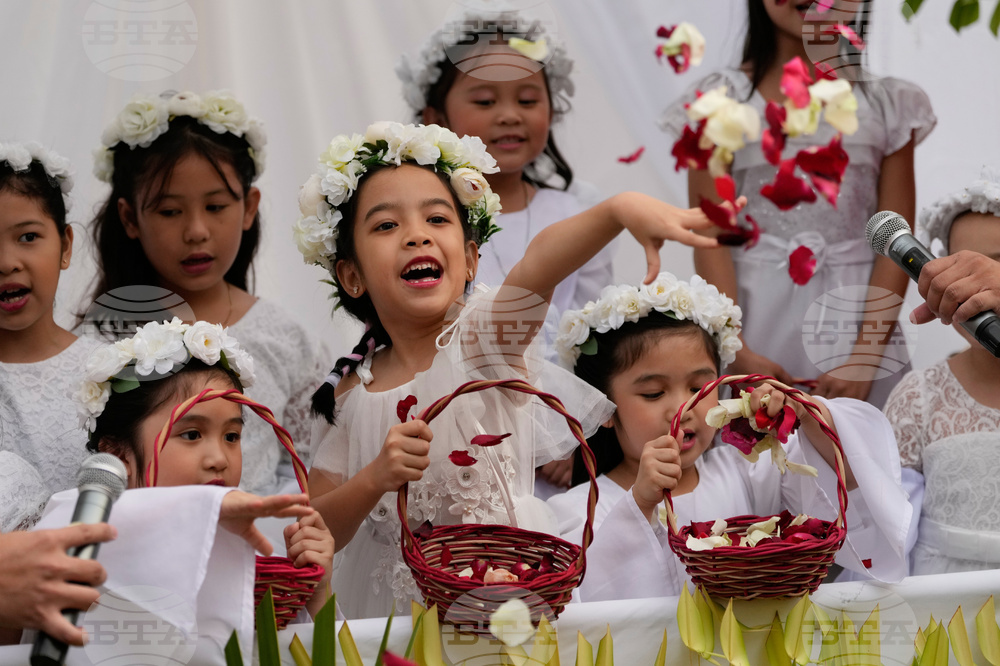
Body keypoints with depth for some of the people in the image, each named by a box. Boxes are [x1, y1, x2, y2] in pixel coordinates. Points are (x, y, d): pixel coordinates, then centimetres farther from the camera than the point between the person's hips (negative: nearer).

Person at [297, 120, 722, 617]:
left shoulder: (483, 334, -7)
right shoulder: (349, 394, 1)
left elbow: (538, 265, -30)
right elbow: (319, 534, 3)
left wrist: (621, 208, -49)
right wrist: (374, 480, -18)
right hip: (391, 605, 2)